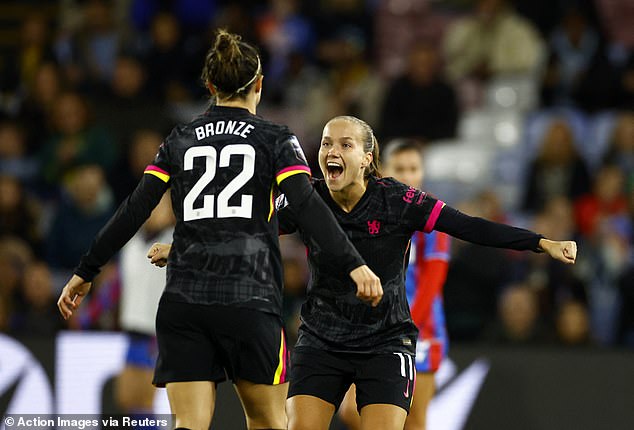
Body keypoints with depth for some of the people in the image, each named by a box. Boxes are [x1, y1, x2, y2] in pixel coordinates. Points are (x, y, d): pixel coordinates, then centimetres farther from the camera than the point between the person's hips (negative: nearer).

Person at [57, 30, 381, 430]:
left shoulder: (181, 140, 12)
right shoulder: (276, 139, 4)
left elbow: (134, 211, 8)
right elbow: (308, 207, -10)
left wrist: (85, 272, 14)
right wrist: (354, 265, -17)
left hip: (183, 302, 3)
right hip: (250, 301, -2)